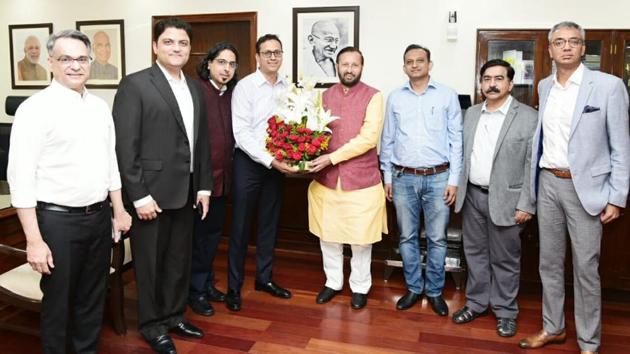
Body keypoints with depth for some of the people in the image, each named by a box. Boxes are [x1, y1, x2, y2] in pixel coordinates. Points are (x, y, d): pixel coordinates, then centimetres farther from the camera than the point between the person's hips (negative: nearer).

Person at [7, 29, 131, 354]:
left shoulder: (100, 106, 7)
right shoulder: (35, 108, -12)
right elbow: (21, 178, -15)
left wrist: (118, 211, 13)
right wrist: (34, 241, -17)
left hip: (99, 216, 6)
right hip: (58, 219, -5)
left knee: (93, 298, 19)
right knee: (58, 302, 11)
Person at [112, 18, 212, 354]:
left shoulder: (195, 87, 11)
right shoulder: (135, 84, -9)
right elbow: (124, 145, -13)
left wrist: (204, 186, 9)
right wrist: (139, 195, -16)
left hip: (185, 192, 6)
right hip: (151, 192, -6)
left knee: (180, 260, 16)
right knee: (150, 262, 9)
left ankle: (174, 315, 35)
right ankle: (152, 324, 27)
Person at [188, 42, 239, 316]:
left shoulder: (230, 94, 9)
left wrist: (228, 166, 10)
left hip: (222, 175, 7)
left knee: (214, 232, 17)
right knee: (198, 234, 5)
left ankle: (207, 283, 34)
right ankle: (195, 290, 22)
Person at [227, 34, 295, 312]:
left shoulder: (287, 88, 5)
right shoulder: (245, 86, -9)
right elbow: (241, 132, -15)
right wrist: (270, 160, -22)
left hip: (277, 163, 5)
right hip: (249, 162, -4)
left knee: (269, 223, 14)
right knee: (241, 225, 3)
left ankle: (264, 277, 30)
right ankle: (234, 286, 16)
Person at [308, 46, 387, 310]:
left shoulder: (373, 96, -6)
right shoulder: (324, 96, 7)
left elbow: (368, 138, -16)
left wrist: (332, 158, -21)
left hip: (361, 180, -3)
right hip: (326, 179, 4)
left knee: (360, 239, 9)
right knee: (327, 235, 13)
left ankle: (360, 287, 29)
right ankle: (333, 282, 34)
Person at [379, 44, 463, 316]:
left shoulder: (447, 96, 1)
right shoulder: (395, 98, 6)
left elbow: (456, 140, 0)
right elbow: (387, 139, 9)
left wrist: (454, 180, -4)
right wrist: (387, 177, 7)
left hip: (438, 177, -1)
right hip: (403, 178, 2)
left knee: (437, 238, 6)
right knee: (407, 237, 10)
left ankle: (434, 291, 23)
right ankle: (413, 288, 26)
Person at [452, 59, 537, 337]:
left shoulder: (529, 117, -7)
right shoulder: (471, 113, 8)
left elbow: (533, 165, -9)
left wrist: (526, 205, -12)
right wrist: (457, 188, 8)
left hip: (505, 199, -4)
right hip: (472, 195, 5)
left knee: (504, 259, 8)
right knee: (475, 253, 15)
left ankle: (505, 311, 24)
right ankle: (476, 303, 30)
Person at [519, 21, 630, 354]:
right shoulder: (544, 87, 8)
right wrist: (535, 180, 9)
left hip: (584, 187, -5)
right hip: (548, 183, 5)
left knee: (586, 268, 4)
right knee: (549, 261, 13)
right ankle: (553, 327, 30)